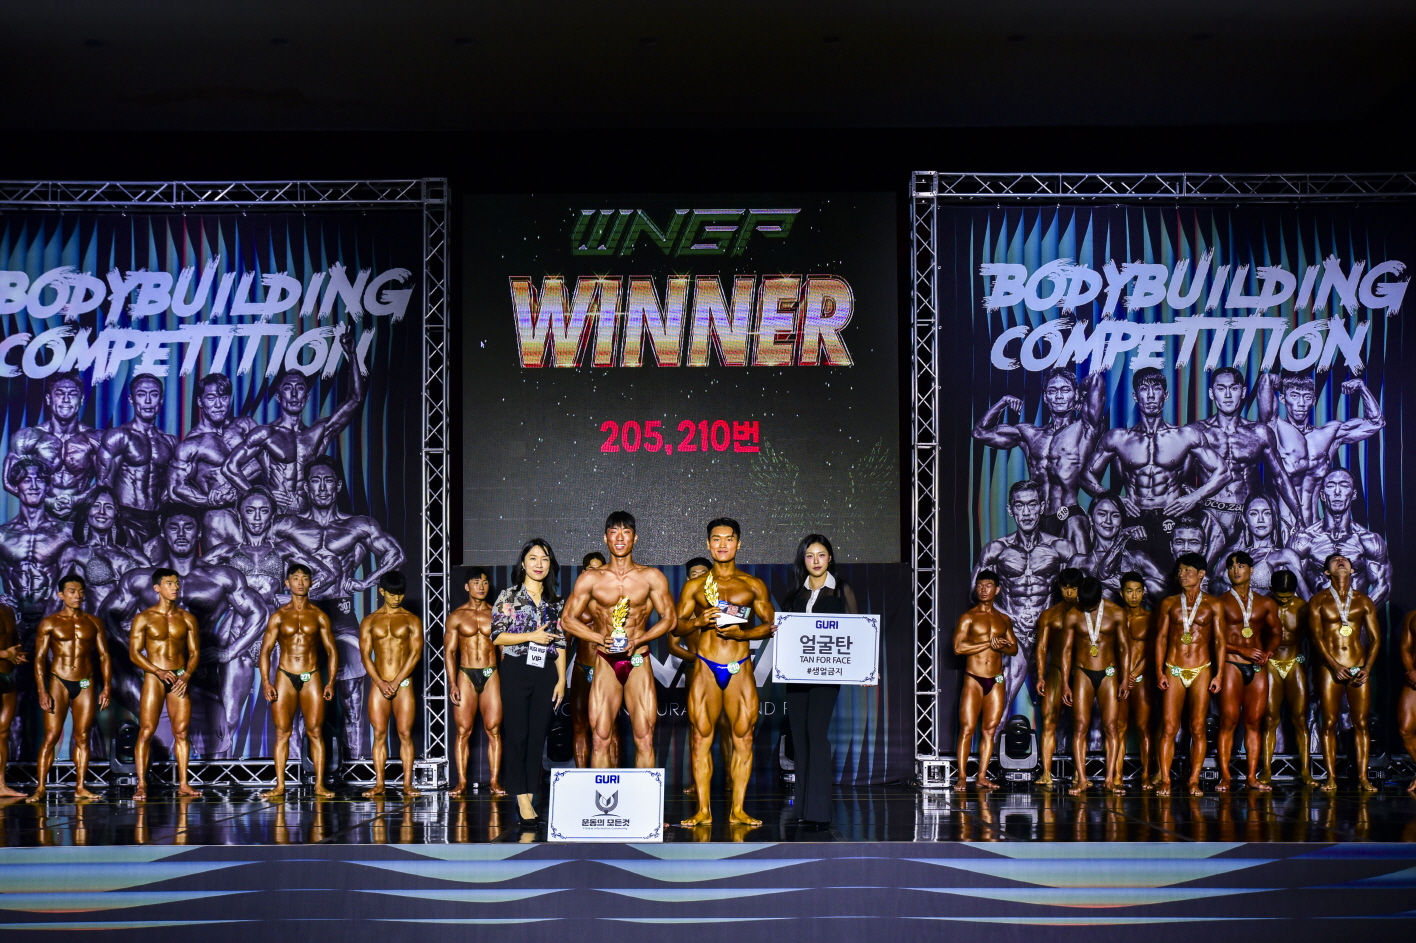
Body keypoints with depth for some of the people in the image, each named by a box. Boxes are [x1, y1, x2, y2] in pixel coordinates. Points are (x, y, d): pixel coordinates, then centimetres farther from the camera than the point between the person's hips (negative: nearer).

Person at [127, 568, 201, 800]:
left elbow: (194, 652, 9)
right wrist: (158, 671, -17)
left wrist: (186, 675, -9)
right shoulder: (144, 618, 0)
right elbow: (134, 653, -4)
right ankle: (141, 785, -6)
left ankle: (183, 784, 4)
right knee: (146, 732, -7)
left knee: (181, 731, 1)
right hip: (154, 677, -3)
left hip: (180, 678, 3)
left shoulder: (187, 618, 9)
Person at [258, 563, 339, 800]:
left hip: (311, 678, 0)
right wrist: (265, 682, -8)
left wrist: (331, 681, -3)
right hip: (285, 676, 0)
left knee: (315, 732, -2)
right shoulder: (279, 616, 4)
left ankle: (319, 784, -1)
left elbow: (332, 650, 7)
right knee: (282, 733, -1)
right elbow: (265, 650, 3)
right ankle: (280, 786, 0)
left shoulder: (319, 616, 5)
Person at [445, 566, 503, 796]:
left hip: (491, 675, 0)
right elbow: (449, 651, 5)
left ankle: (495, 782, 0)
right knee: (463, 730, -3)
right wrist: (452, 684, -5)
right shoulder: (456, 616, 7)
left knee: (493, 729, -3)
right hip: (465, 675, 0)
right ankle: (462, 782, 0)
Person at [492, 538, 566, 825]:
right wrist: (532, 636, -13)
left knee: (538, 734, 3)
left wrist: (561, 679, 4)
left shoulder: (555, 602, 12)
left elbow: (560, 643, 11)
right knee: (516, 733, -4)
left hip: (546, 673, 3)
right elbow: (497, 635, -6)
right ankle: (522, 796, -2)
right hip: (517, 671, -3)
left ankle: (529, 795, 8)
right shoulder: (509, 596, 1)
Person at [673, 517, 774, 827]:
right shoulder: (694, 586, 11)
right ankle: (703, 810, 1)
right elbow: (676, 625, 9)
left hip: (741, 668, 0)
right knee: (700, 738, -3)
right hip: (705, 667, 0)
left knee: (743, 738, -3)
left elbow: (770, 625, 8)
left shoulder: (753, 585, 9)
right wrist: (700, 621, -11)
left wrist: (743, 632, -10)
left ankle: (737, 809, 2)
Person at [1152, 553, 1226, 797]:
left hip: (1201, 671, 0)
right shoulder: (1169, 603, 8)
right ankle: (1164, 780, -3)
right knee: (1169, 727, -5)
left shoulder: (1212, 605, 6)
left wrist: (1218, 674, -3)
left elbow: (1219, 640, 5)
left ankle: (1194, 781, 4)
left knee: (1198, 728, -1)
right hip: (1173, 671, 1)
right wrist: (1159, 671, -2)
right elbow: (1160, 638, 7)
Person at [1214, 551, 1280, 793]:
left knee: (1254, 721, 2)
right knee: (1229, 721, -8)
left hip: (1258, 667, 3)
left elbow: (1274, 633, 16)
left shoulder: (1266, 604, 14)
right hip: (1232, 664, -3)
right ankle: (1224, 776, -6)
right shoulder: (1221, 603, 4)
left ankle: (1252, 776, 5)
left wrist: (1268, 651, -6)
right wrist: (1243, 650, -15)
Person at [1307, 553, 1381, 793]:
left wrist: (1367, 668, -6)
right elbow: (1316, 636, -4)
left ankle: (1363, 778, -2)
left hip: (1359, 668, 1)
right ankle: (1331, 778, -1)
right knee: (1329, 723, -4)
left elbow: (1375, 638, 8)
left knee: (1361, 724, -2)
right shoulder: (1318, 601, 6)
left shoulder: (1364, 601, 11)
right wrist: (1334, 666, -15)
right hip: (1330, 668, -1)